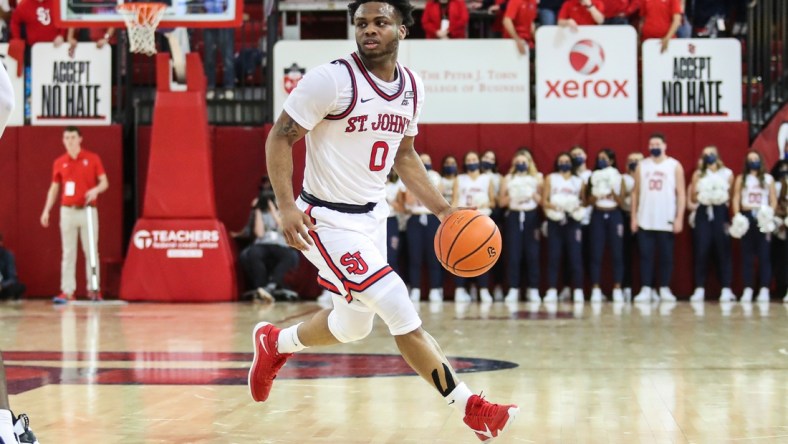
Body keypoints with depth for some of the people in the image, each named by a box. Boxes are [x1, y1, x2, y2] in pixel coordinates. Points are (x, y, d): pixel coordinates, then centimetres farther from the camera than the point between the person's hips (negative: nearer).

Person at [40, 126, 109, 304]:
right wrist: (46, 210, 5)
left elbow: (104, 182, 1)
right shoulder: (59, 163, 8)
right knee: (68, 253, 0)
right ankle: (67, 291, -1)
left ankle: (93, 289, 9)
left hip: (88, 210, -2)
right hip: (68, 211, 2)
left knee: (91, 250, 1)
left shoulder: (92, 159, 2)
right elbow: (54, 188, 13)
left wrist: (96, 190, -21)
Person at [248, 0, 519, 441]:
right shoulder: (332, 79, -18)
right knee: (401, 311, -13)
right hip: (329, 219, -8)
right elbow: (280, 137, -13)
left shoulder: (412, 87, 3)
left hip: (373, 217, 8)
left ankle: (275, 343, 47)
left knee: (354, 324, 20)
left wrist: (442, 208, 10)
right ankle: (471, 407, -5)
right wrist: (287, 205, -25)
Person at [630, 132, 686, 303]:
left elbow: (681, 193, 0)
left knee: (666, 256, 2)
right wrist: (633, 217, 3)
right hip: (645, 220, 2)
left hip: (667, 221, -2)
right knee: (645, 255, 0)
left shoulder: (675, 166, 2)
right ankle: (645, 289, 3)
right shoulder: (642, 166, 8)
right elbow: (636, 192, 10)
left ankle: (665, 289, 10)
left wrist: (679, 218, -8)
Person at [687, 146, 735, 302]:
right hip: (703, 213, 1)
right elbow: (693, 198, 9)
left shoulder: (727, 174, 8)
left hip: (720, 213, -1)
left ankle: (726, 289, -2)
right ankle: (699, 289, 0)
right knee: (701, 251, -4)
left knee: (722, 251, -5)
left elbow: (730, 195, 9)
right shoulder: (698, 175, 11)